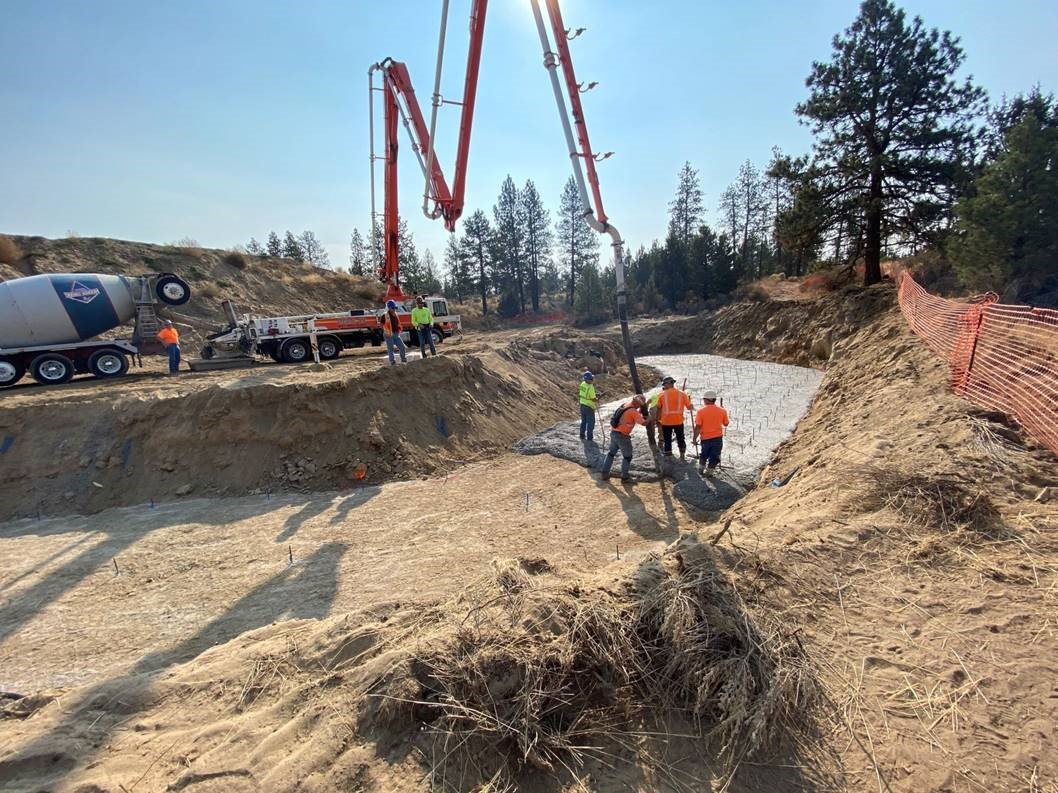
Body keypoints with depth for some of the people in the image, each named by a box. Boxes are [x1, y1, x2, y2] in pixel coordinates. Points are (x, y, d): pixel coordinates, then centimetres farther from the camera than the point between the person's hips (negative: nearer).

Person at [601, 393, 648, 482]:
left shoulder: (625, 405, 7)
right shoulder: (633, 411, -17)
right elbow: (643, 423, -15)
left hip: (614, 433, 8)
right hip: (622, 436, -8)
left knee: (611, 453, 21)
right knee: (627, 457, 10)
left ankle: (605, 473, 24)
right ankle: (624, 477, 17)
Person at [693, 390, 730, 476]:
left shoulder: (701, 411, -12)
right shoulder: (722, 410, -4)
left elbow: (697, 427, -13)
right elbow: (726, 424, 7)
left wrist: (695, 438, -3)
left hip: (705, 438, 0)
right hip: (718, 437, 0)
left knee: (704, 454, 23)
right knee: (714, 456, 11)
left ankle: (701, 467, 33)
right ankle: (710, 471, 13)